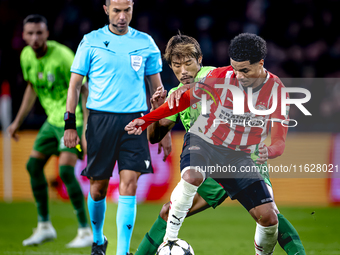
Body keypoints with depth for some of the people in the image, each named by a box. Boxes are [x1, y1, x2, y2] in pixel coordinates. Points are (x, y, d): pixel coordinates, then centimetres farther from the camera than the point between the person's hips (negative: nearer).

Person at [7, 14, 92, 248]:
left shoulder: (62, 56, -23)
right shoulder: (26, 56, 0)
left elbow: (83, 90, -21)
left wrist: (88, 127, -27)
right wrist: (18, 121, 18)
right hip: (53, 119, 8)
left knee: (66, 169, -19)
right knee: (34, 165, 8)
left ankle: (86, 232, -10)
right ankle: (44, 227, 23)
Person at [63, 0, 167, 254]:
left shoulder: (145, 43, 7)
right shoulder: (91, 41, 3)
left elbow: (157, 86, 14)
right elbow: (75, 84, 6)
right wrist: (69, 123, 0)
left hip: (134, 121, 1)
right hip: (100, 119, 0)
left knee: (129, 187, -11)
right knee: (98, 187, 5)